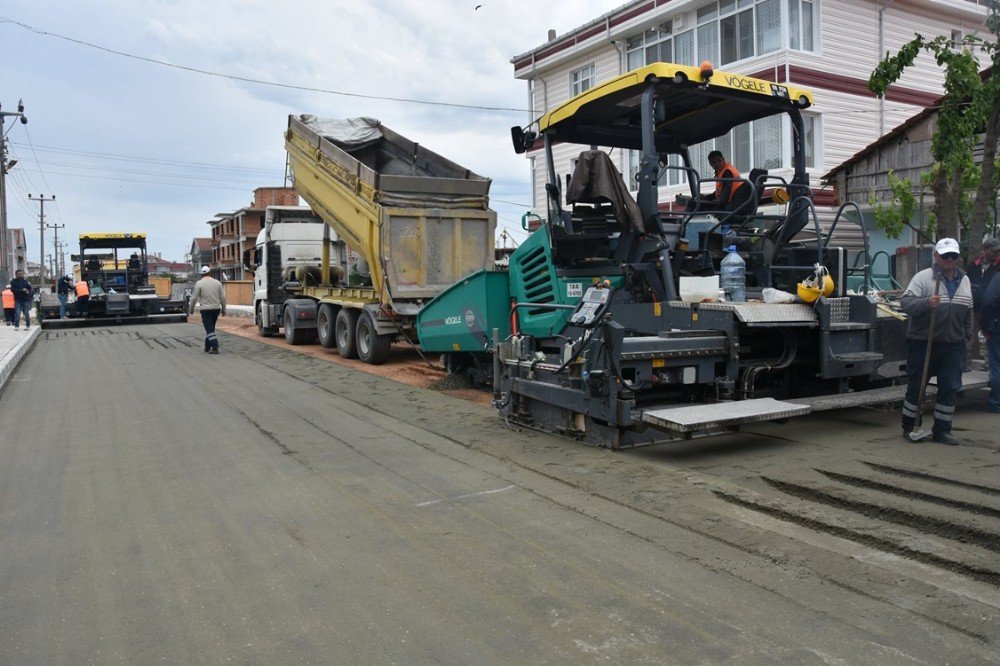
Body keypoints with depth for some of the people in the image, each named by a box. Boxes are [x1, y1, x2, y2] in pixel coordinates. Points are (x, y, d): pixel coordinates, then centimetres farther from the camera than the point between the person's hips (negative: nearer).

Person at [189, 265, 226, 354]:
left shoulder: (199, 283, -6)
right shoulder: (217, 282, 3)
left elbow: (194, 298, -6)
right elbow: (223, 297, 4)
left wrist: (191, 309, 8)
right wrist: (223, 310, 13)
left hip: (206, 310, -4)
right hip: (216, 309, 4)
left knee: (209, 330, -3)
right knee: (211, 328, 18)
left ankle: (215, 348, -13)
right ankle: (207, 346, 25)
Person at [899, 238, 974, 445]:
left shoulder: (964, 280, 12)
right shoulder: (923, 278, -8)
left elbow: (968, 312, 20)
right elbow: (905, 301, -18)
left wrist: (966, 337, 16)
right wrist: (926, 303, -36)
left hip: (953, 345, 5)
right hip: (922, 343, -5)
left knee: (950, 388, 5)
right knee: (916, 386, 5)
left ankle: (942, 430, 16)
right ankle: (909, 427, 18)